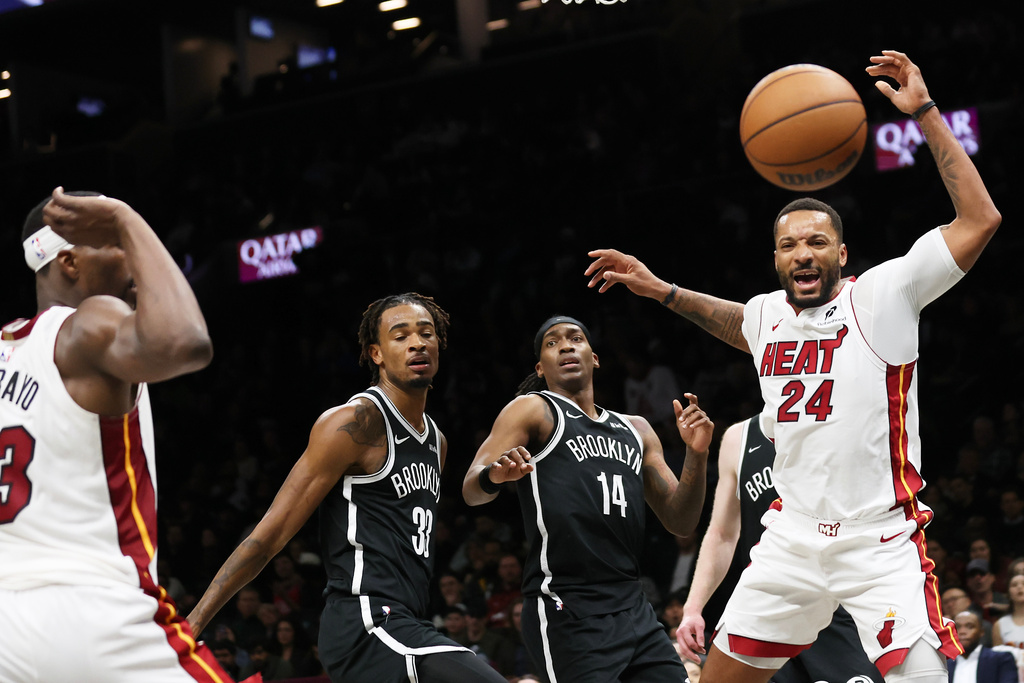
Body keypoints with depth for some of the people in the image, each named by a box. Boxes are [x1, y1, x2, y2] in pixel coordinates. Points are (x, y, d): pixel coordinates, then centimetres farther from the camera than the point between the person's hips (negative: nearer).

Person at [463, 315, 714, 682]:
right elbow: (471, 492, -9)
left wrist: (696, 455, 2)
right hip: (566, 612, -6)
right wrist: (494, 475, -33)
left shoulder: (636, 430, 22)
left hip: (633, 609, 7)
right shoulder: (532, 410, 4)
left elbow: (680, 521, 18)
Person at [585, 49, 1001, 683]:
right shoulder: (766, 313, 9)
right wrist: (662, 290, 29)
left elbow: (981, 219, -17)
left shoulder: (884, 293, -8)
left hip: (883, 542, -5)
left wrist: (926, 113, -18)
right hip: (794, 539, 5)